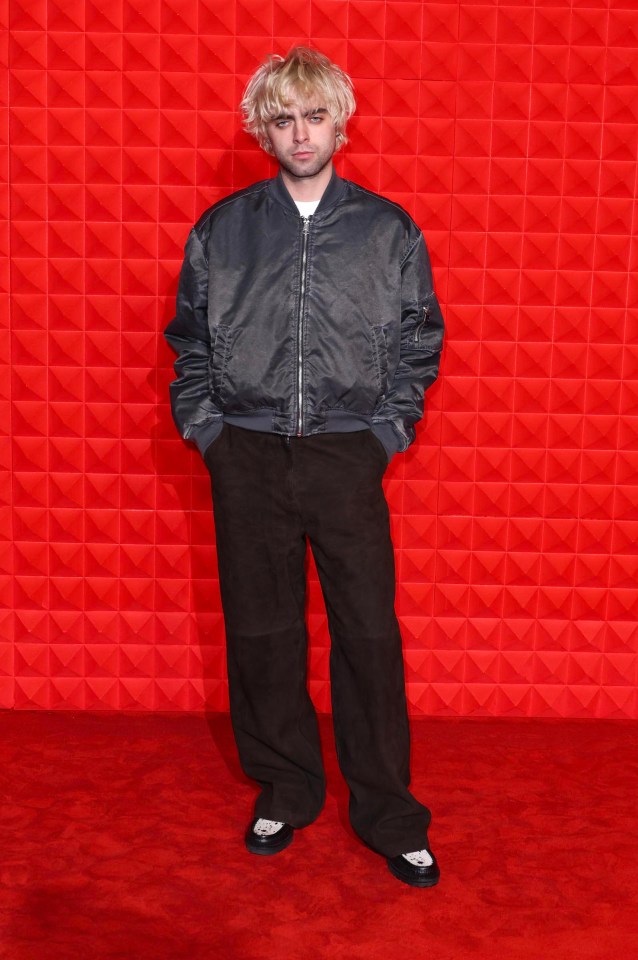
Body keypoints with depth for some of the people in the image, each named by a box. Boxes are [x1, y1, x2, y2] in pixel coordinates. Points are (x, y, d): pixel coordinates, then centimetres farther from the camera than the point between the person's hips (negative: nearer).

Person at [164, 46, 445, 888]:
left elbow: (419, 345, 8)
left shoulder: (390, 232, 4)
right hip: (248, 457, 2)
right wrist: (205, 428, 2)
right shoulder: (221, 230, 7)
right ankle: (285, 791, 28)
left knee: (370, 633, 0)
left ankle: (388, 815, 17)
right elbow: (191, 343, 11)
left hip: (348, 455, -1)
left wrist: (389, 431, 0)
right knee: (261, 631, 8)